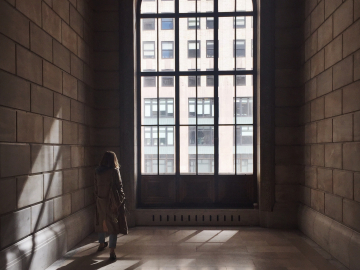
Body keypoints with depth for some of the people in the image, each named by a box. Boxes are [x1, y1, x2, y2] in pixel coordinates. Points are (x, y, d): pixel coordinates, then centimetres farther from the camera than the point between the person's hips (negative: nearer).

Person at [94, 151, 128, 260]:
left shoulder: (97, 171, 0)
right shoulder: (114, 171, -14)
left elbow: (96, 186, 6)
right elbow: (119, 186, -12)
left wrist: (97, 197, 16)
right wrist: (121, 199, -1)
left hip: (101, 200, 5)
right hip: (112, 201, -5)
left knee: (101, 221, 20)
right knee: (113, 223, 0)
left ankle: (101, 243, 39)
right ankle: (112, 251, -1)